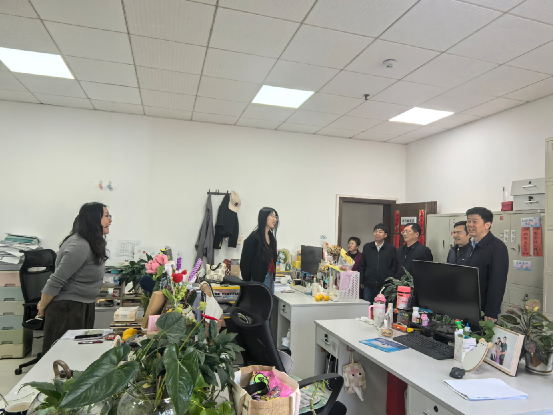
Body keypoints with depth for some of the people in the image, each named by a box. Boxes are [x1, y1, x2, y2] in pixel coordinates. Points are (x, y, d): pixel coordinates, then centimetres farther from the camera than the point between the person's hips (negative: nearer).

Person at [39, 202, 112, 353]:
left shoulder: (93, 244, 5)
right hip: (67, 310, -9)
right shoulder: (80, 246, -24)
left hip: (83, 308, 9)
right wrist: (42, 308, -9)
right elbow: (56, 281, -21)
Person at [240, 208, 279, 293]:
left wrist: (273, 278, 14)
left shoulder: (272, 238, 12)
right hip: (258, 280, -8)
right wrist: (248, 283, -11)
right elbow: (245, 262, -12)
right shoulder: (254, 237, -12)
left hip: (270, 278, 8)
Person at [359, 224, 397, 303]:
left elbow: (394, 267, 1)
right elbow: (362, 266, 12)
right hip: (368, 286, 2)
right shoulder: (367, 247, 9)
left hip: (384, 286, -2)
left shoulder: (391, 248, 2)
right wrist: (362, 282, 6)